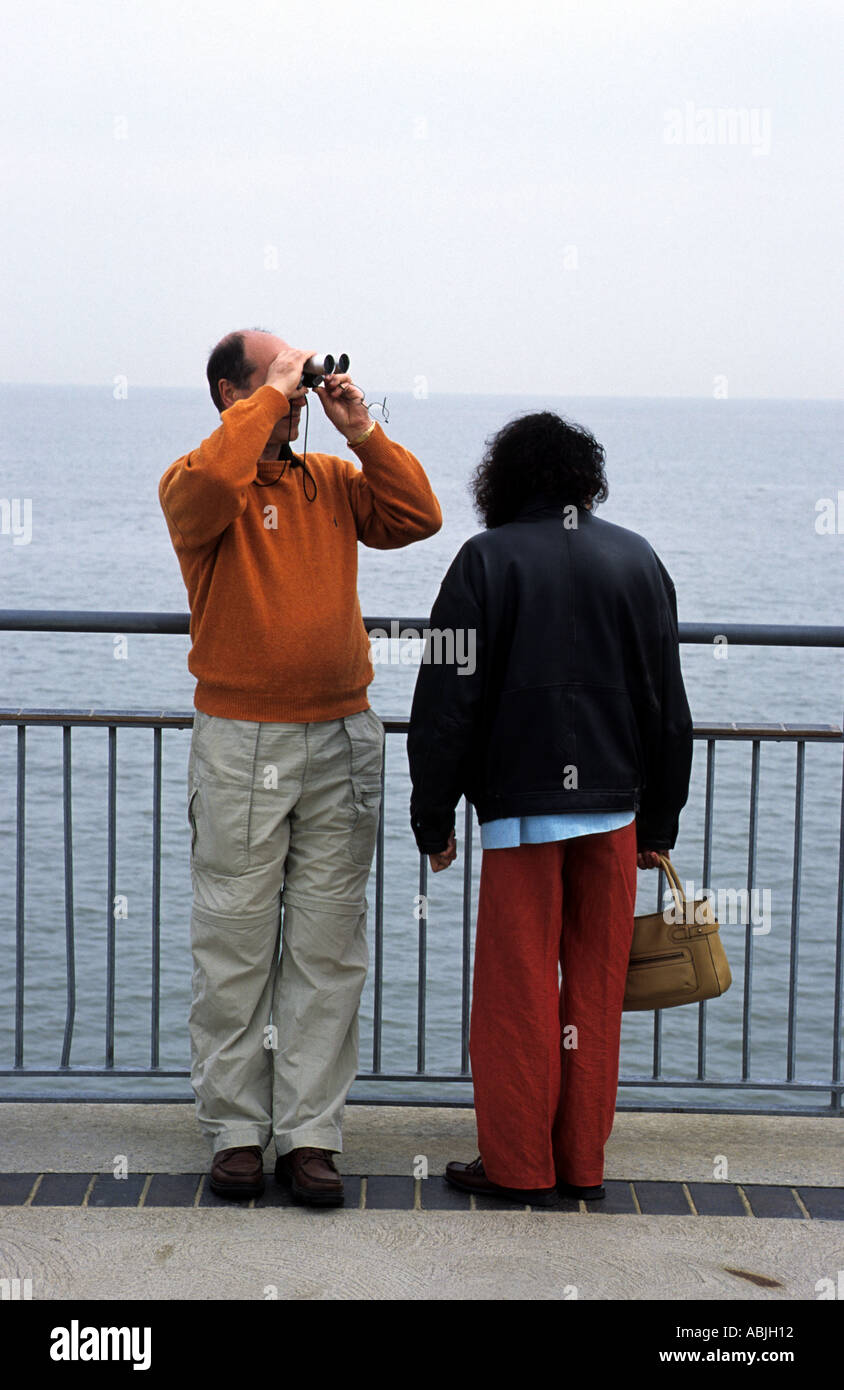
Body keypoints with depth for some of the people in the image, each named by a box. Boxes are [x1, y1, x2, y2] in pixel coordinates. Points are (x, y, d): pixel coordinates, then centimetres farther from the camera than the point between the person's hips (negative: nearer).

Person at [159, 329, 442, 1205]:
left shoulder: (332, 481, 12)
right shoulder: (194, 484, -2)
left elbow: (417, 517, 4)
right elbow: (209, 483, -26)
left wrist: (362, 432, -2)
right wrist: (270, 394, -14)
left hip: (343, 739, 4)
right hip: (241, 743, -4)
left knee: (328, 947, 5)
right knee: (236, 944, 2)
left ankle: (309, 1135, 11)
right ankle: (235, 1131, 13)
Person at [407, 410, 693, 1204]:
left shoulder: (487, 560, -4)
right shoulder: (637, 560, 7)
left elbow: (447, 701, -6)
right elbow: (669, 706, 11)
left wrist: (433, 819, 2)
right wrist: (659, 823, 18)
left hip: (521, 811, -3)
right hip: (614, 811, 4)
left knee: (517, 990, 5)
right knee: (595, 988, 11)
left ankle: (518, 1168, 12)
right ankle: (582, 1166, 19)